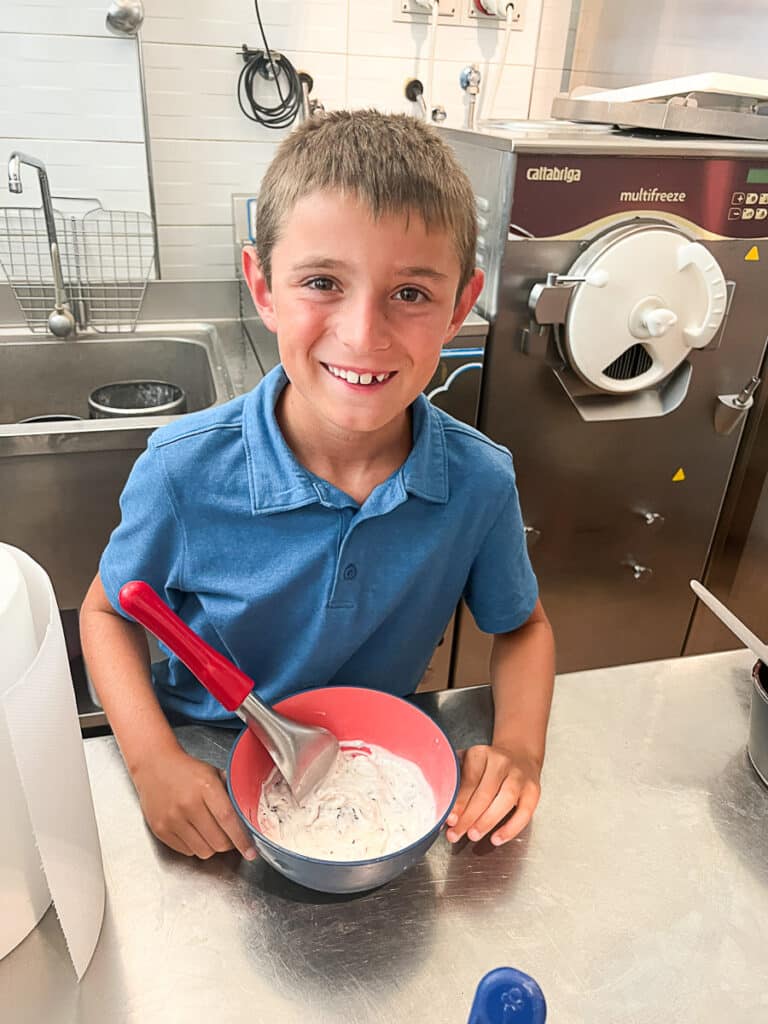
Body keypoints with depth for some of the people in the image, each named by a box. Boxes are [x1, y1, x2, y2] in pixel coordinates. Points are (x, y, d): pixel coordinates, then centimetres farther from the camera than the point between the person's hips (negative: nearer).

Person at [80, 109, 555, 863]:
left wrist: (519, 747, -16)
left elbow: (521, 627, 2)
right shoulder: (184, 471, -21)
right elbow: (108, 612, -3)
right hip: (207, 780, -3)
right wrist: (153, 760, -18)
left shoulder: (481, 482, -16)